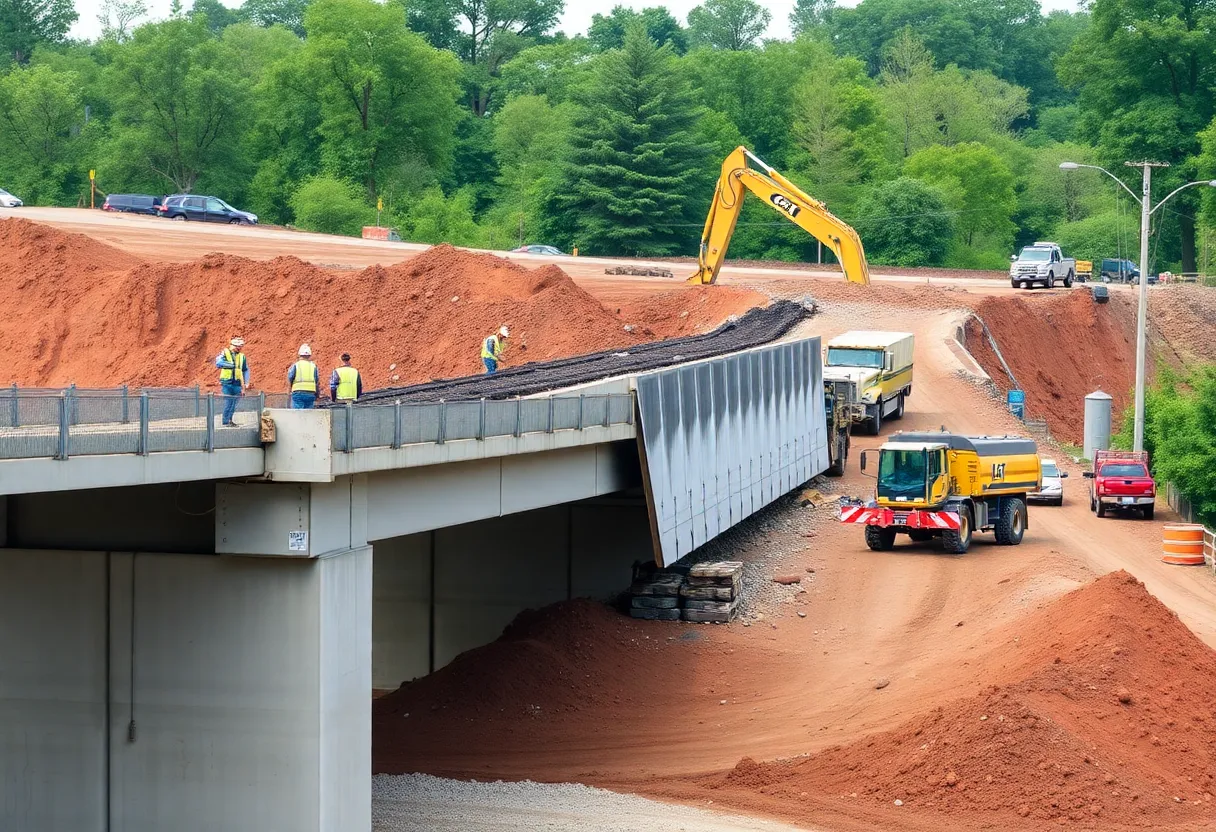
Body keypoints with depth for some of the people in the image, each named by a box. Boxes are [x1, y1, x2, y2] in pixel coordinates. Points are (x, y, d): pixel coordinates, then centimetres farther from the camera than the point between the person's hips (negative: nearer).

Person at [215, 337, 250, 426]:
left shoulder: (242, 356, 11)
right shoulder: (225, 353, -1)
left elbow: (246, 370, 19)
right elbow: (218, 363, -18)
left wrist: (246, 383, 12)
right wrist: (232, 365, -20)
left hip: (237, 383, 4)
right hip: (226, 382, -4)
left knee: (234, 402, 5)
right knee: (228, 402, -9)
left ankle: (229, 419, 16)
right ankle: (225, 421, -3)